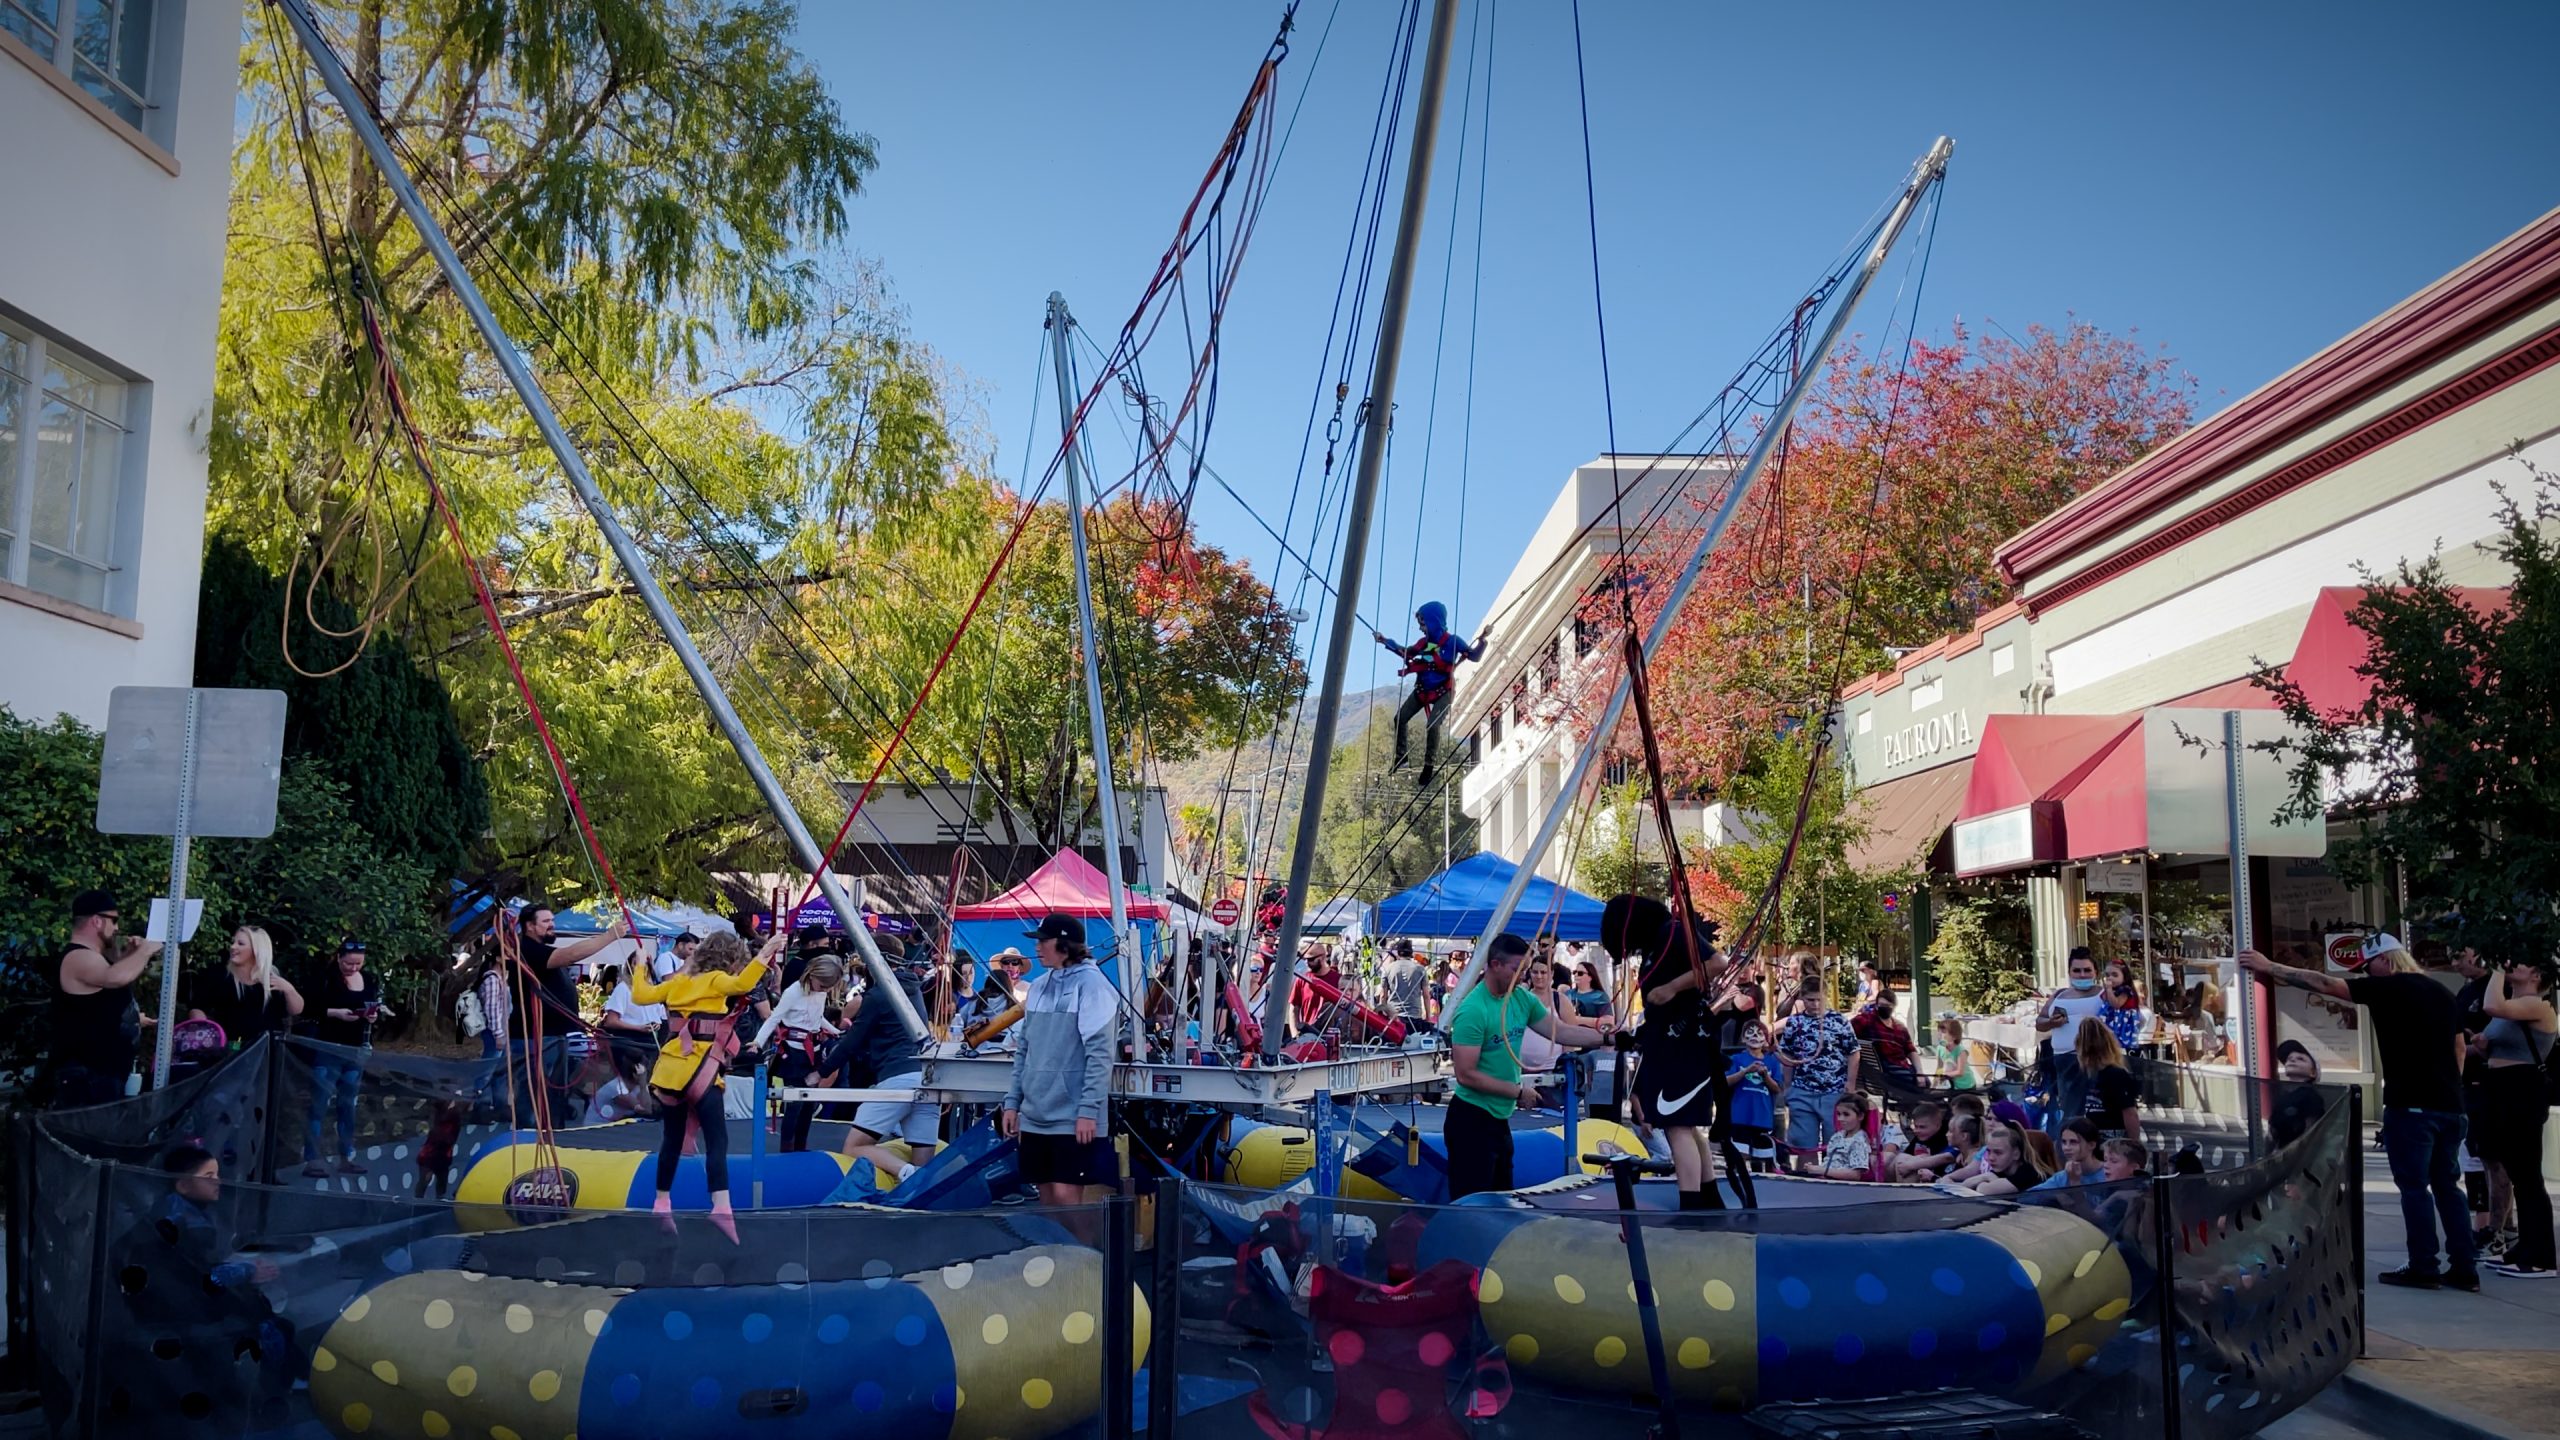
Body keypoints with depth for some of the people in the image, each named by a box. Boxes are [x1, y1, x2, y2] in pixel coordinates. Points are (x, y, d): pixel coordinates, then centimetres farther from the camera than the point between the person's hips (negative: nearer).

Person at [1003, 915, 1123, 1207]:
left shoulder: (1090, 983, -9)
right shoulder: (1039, 985, 12)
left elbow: (1100, 1053, -14)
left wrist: (1088, 1110, -18)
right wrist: (1012, 1102, 12)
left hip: (1073, 1118, -7)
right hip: (1035, 1116, 7)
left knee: (1066, 1196, -7)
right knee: (1047, 1199, 11)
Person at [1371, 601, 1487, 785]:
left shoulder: (1451, 641, -14)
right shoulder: (1424, 642, 2)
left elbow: (1474, 656, -15)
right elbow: (1406, 653, 19)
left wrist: (1482, 640, -32)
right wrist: (1385, 641, 19)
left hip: (1443, 691, -7)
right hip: (1423, 689, 7)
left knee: (1432, 725, -23)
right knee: (1400, 718, 5)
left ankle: (1430, 765, -8)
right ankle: (1400, 755, 21)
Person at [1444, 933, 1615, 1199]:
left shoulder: (1522, 999, 3)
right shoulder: (1473, 1010, -21)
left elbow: (1561, 1031, 10)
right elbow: (1466, 1075, -22)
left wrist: (1606, 1037, -1)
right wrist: (1519, 1092, -15)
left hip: (1500, 1119, 9)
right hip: (1471, 1119, -9)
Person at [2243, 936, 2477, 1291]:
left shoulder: (2388, 988, -9)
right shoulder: (2441, 991, 14)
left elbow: (2325, 984, -12)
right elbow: (2459, 1047, 19)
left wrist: (2270, 968, -8)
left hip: (2411, 1104, -7)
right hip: (2449, 1105, 8)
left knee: (2414, 1186, -1)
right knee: (2447, 1185, 12)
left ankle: (2423, 1268, 2)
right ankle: (2465, 1268, 11)